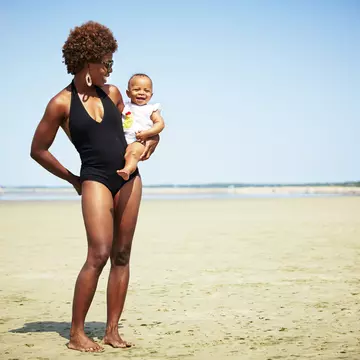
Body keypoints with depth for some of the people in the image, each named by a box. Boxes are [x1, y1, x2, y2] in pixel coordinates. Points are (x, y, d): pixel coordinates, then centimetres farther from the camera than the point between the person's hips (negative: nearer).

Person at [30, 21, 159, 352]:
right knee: (99, 254, -16)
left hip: (128, 178, 6)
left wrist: (152, 139, 6)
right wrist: (73, 180, 5)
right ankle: (76, 333, -6)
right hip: (95, 180, -5)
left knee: (122, 256, 4)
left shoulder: (112, 93, 11)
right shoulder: (61, 104, -4)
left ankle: (112, 330, 10)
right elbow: (38, 150, 2)